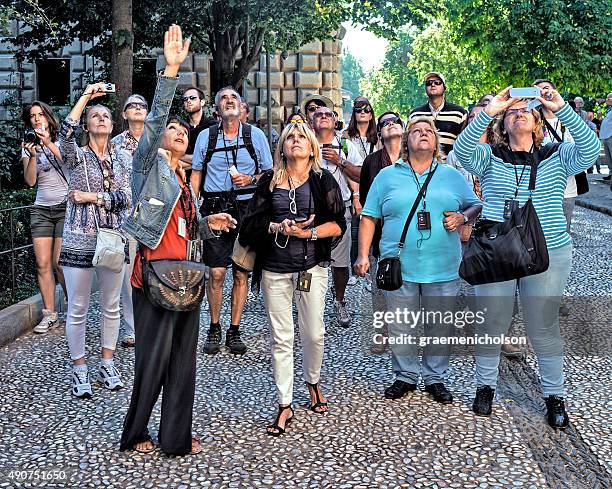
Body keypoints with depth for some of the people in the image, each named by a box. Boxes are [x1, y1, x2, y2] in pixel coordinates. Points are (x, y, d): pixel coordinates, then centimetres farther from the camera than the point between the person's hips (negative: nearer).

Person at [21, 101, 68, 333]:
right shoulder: (28, 146, 9)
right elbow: (30, 180, -1)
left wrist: (49, 144, -20)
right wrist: (32, 156, -16)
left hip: (65, 207, -3)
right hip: (41, 209, 3)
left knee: (60, 262, -9)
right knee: (43, 263, -3)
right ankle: (49, 314, 4)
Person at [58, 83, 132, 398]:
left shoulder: (122, 158, 9)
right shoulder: (77, 155, 0)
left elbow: (126, 197, -2)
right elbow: (65, 133, -23)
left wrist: (93, 197, -12)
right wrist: (85, 96, -19)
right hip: (80, 240, -3)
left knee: (111, 306, 11)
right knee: (78, 309, 3)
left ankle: (107, 363, 25)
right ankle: (79, 370, 15)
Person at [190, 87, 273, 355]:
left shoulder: (256, 135, 6)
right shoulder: (206, 136, 7)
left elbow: (269, 173, 11)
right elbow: (196, 174, 12)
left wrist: (251, 179, -9)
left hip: (246, 210, 0)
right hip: (214, 210, 0)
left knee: (241, 273, 4)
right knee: (216, 273, -3)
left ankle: (234, 331, 15)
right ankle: (214, 328, 14)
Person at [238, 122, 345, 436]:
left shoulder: (323, 181, 4)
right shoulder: (269, 182, 9)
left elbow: (338, 223, -2)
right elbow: (252, 221, 5)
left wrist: (310, 232, -17)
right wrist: (278, 228, -13)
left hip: (312, 266, -1)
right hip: (274, 268, 1)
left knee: (313, 333, 5)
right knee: (280, 338, 3)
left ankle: (313, 383, 34)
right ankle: (285, 405, 11)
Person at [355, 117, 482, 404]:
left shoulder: (452, 176, 10)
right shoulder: (387, 176, 7)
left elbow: (476, 206, 15)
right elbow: (369, 217, 7)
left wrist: (462, 217, -7)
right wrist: (363, 255, -1)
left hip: (443, 268, 1)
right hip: (399, 267, 0)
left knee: (440, 327, 8)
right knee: (399, 328, 5)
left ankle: (435, 378, 24)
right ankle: (406, 376, 23)